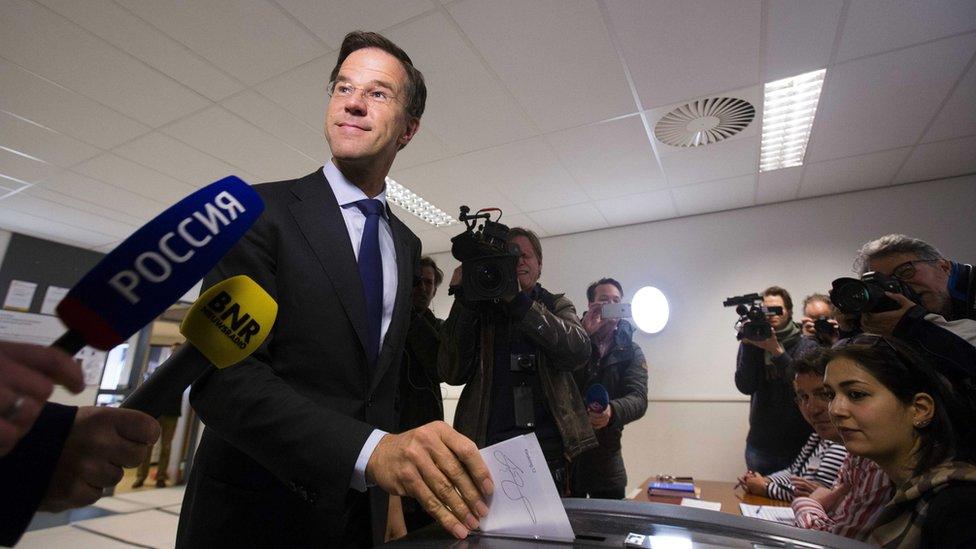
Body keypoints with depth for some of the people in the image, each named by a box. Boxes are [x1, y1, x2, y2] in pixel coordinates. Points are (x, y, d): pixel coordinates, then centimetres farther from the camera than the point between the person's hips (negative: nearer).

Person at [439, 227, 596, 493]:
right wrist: (462, 301, -14)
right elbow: (452, 373, -6)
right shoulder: (479, 309, 6)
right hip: (486, 445, 0)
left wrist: (518, 302, -19)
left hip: (547, 445, 1)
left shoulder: (557, 306, 8)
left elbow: (578, 352, -13)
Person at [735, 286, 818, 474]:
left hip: (800, 443, -1)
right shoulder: (751, 343, 1)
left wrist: (776, 350, -26)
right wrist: (748, 346, -19)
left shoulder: (807, 346, -3)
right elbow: (745, 387, -11)